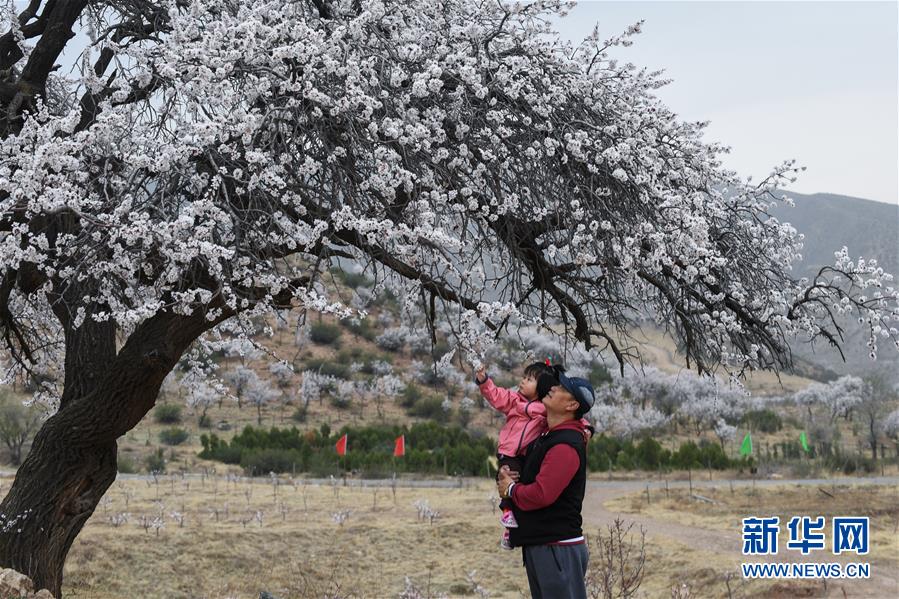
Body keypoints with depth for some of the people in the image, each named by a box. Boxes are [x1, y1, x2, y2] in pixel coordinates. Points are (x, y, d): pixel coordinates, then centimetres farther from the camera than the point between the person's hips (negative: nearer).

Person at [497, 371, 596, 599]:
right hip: (538, 544, 10)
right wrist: (506, 476, 3)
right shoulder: (547, 436, 14)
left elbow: (541, 495, -27)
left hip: (558, 548, -10)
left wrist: (511, 490, -7)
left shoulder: (566, 445, -18)